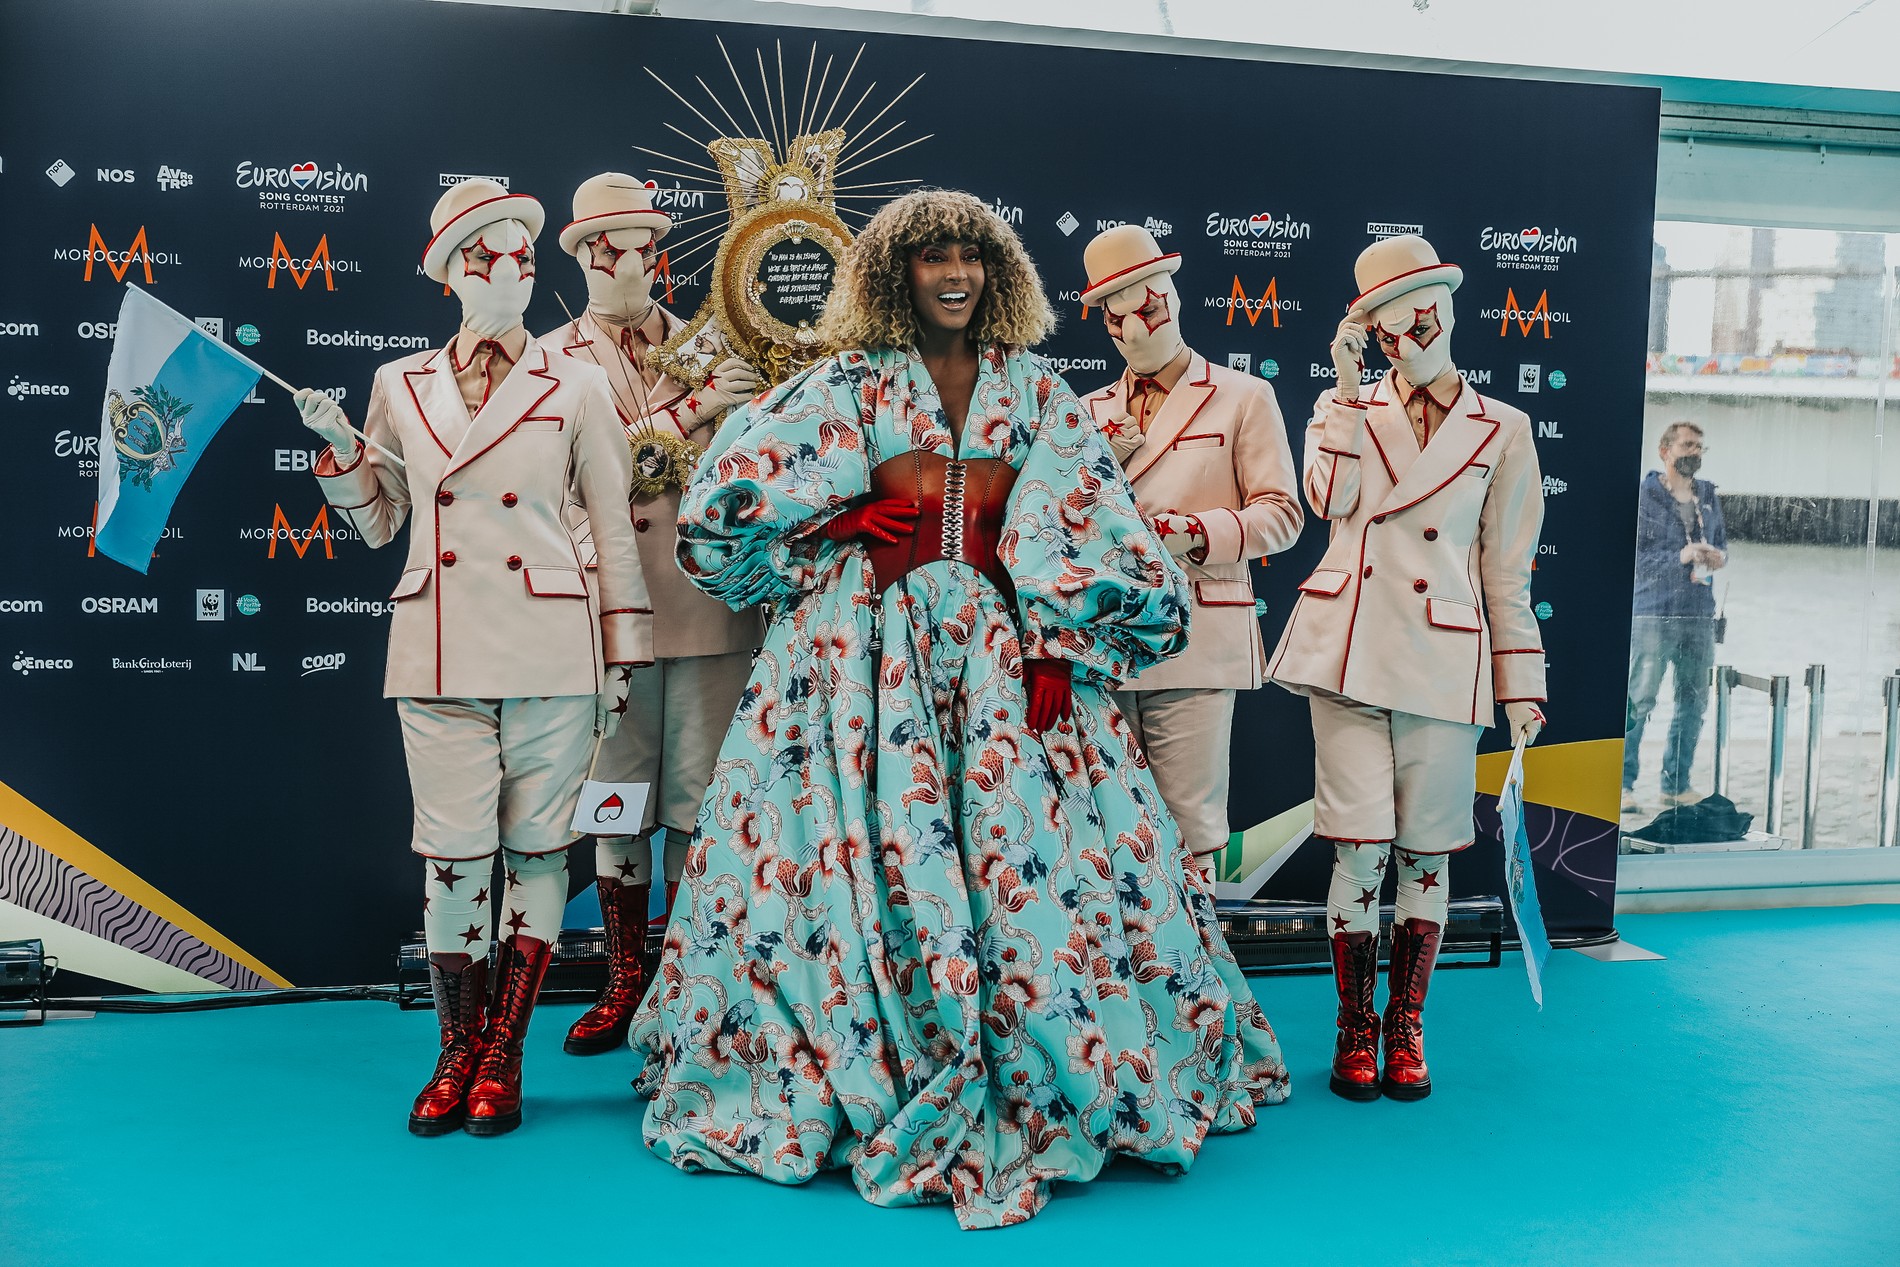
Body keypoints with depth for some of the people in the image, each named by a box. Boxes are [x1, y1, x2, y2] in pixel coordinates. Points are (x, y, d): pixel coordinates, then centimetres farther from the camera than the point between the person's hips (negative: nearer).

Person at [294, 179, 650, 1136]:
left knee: (536, 850, 4)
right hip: (440, 653, 1)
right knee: (452, 858, 1)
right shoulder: (400, 386, 9)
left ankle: (503, 1056, 16)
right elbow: (378, 522, 18)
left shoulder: (575, 388, 3)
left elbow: (614, 527, 5)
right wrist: (335, 445, 2)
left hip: (550, 652, -1)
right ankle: (458, 1052, 18)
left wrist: (623, 659, 2)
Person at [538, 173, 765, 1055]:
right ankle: (624, 987, 18)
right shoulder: (553, 360, 6)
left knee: (699, 803, 3)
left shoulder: (709, 347, 14)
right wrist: (692, 411, -16)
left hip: (708, 604, 1)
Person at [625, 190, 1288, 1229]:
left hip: (1001, 647, 1)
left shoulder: (1034, 391, 11)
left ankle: (1035, 1089, 11)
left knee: (1026, 853, -3)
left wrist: (1056, 646, -8)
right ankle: (873, 1082, 11)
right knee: (877, 852, -3)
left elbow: (1083, 524, 3)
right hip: (872, 648, -1)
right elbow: (732, 486, 3)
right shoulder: (852, 383, 6)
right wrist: (840, 526, 0)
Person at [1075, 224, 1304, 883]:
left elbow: (1280, 514, 1)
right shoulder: (1090, 412, 20)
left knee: (1188, 832, -4)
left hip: (1194, 643, -3)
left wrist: (1192, 531, -15)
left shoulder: (1242, 398, 8)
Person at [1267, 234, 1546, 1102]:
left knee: (1426, 852, 5)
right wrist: (1348, 386, -6)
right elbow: (1333, 499, -9)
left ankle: (1406, 1027, 21)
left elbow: (1508, 573, 9)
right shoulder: (1347, 408, 12)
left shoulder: (1501, 431, 9)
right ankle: (1355, 1027, 13)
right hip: (1348, 648, 0)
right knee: (1359, 849, -2)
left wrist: (1521, 690, 5)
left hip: (1443, 662, 0)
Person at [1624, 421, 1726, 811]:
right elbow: (1633, 552, -10)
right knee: (1638, 700, -8)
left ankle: (1676, 784, 21)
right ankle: (1622, 785, 1)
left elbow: (1722, 540, 22)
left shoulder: (1708, 495, 14)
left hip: (1700, 615, 6)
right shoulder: (1644, 495, -4)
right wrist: (1679, 556, -20)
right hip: (1654, 614, -6)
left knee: (1693, 702, 10)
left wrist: (1720, 556, -1)